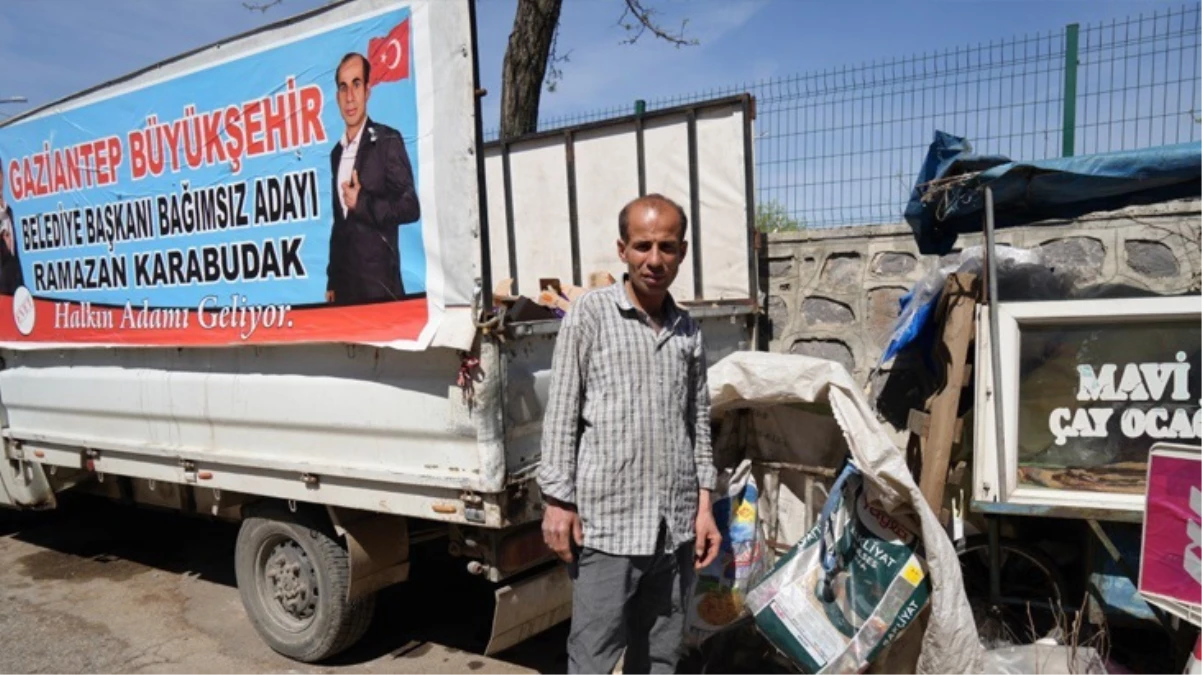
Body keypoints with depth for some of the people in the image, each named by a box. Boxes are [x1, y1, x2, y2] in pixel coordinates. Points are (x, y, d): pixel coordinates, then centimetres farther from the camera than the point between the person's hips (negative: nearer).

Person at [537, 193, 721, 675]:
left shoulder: (688, 330, 10)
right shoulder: (590, 313, -3)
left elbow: (699, 421, 14)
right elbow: (562, 412, -5)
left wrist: (704, 504, 9)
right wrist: (558, 499, -8)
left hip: (675, 524, 5)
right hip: (606, 521, -4)